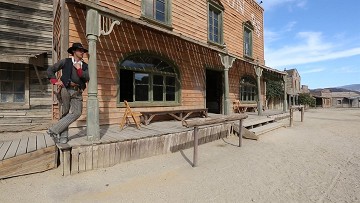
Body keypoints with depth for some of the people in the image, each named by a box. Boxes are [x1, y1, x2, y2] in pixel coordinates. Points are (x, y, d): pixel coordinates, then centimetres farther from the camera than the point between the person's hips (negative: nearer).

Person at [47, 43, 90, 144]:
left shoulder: (85, 66, 16)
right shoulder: (65, 61, 10)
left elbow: (87, 78, 0)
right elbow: (50, 70, 12)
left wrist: (79, 69, -9)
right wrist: (55, 81, 0)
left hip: (77, 93, 2)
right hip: (65, 90, -2)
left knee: (77, 112, -13)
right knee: (64, 113, 0)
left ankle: (54, 130, -3)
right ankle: (63, 136, 9)